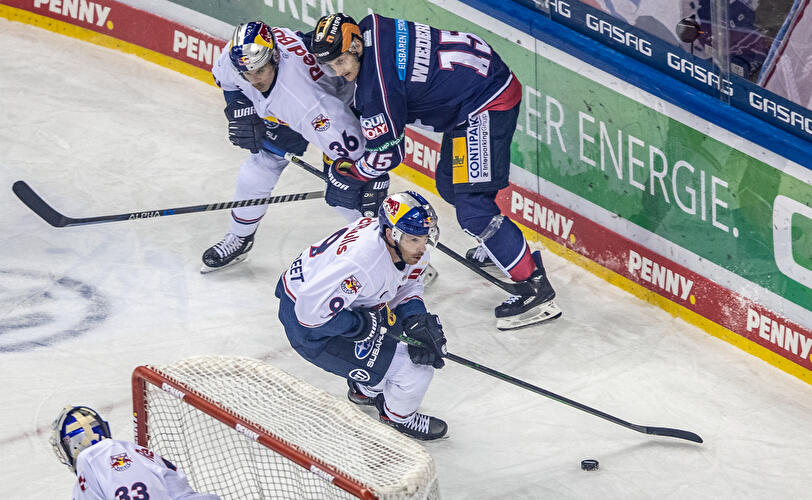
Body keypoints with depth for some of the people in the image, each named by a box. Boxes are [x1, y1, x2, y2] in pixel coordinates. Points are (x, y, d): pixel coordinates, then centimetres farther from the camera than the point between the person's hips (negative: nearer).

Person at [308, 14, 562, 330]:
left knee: (472, 209, -14)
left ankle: (536, 288, -10)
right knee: (449, 185, 25)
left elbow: (387, 154, -12)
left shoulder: (377, 82, -23)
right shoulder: (369, 29, 2)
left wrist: (343, 171, 4)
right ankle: (501, 245, 44)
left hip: (490, 103, -11)